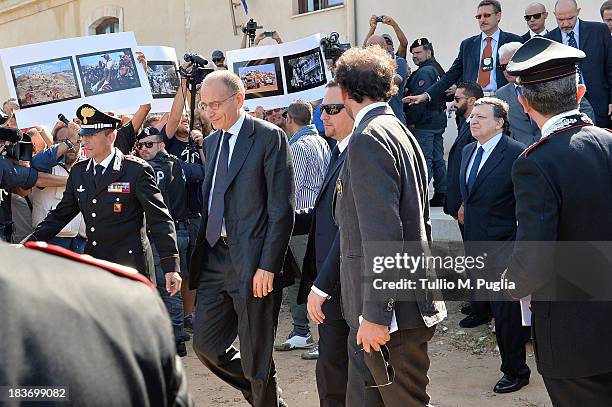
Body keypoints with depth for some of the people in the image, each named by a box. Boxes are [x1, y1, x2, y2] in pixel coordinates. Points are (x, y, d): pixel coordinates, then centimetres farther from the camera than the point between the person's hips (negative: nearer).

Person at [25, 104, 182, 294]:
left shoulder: (137, 170, -9)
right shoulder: (78, 172, 9)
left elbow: (160, 220, -10)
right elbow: (60, 215, 13)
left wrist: (171, 267, -15)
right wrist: (28, 244, -1)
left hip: (131, 266, -5)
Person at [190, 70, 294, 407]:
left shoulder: (269, 137, -8)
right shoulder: (212, 142, 15)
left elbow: (282, 208, -12)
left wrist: (268, 266, -17)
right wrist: (202, 250, 9)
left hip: (252, 262, -7)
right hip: (215, 256, 7)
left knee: (255, 358, 2)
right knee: (205, 344, 11)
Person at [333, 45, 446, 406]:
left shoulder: (368, 139, -15)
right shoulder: (399, 132, 16)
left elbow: (382, 234, -23)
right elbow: (419, 223, 21)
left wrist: (376, 314, -22)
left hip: (393, 309, -10)